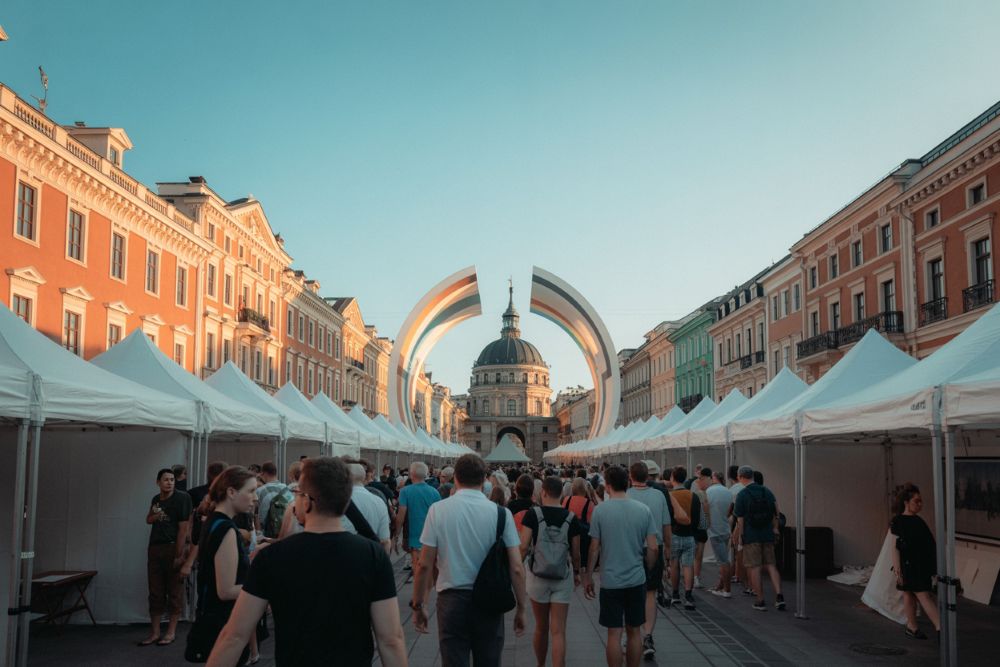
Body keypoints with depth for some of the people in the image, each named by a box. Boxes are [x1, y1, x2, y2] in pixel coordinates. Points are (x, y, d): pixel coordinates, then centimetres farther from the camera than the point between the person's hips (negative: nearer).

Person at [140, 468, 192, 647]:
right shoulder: (156, 499, 11)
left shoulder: (181, 498, -9)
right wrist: (154, 515, 3)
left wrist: (179, 555, -18)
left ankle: (171, 632, 9)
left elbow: (183, 528, -13)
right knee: (155, 592, 8)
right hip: (155, 548, 6)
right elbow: (148, 520, 28)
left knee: (175, 591, 1)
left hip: (173, 547, -6)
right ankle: (154, 633, 15)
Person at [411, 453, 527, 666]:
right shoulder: (501, 513, -4)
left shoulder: (438, 510, -5)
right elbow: (516, 568, -5)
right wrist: (521, 608, 5)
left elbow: (425, 565, -5)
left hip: (452, 599, -1)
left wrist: (417, 605, 6)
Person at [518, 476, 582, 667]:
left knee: (541, 628, 17)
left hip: (538, 576, 0)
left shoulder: (533, 513, -8)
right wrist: (576, 572, 19)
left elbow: (524, 546, -13)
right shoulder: (571, 518, -3)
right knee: (558, 631, -1)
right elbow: (575, 552, 3)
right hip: (563, 577, 0)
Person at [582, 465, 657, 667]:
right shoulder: (643, 510, -2)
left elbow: (594, 548, -7)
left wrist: (588, 576, 5)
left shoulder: (600, 510, -9)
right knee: (634, 632, 14)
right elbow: (653, 548, -2)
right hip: (637, 581, 2)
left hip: (610, 582, -2)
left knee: (614, 634, 4)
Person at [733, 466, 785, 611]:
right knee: (770, 565, 12)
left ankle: (761, 601, 4)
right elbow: (776, 509, 5)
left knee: (754, 568, 2)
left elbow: (740, 519, -9)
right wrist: (775, 527, 13)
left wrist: (738, 536, 3)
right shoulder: (767, 491, 6)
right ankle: (779, 595, -3)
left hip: (751, 535, -5)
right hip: (767, 534, 5)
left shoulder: (742, 495, -9)